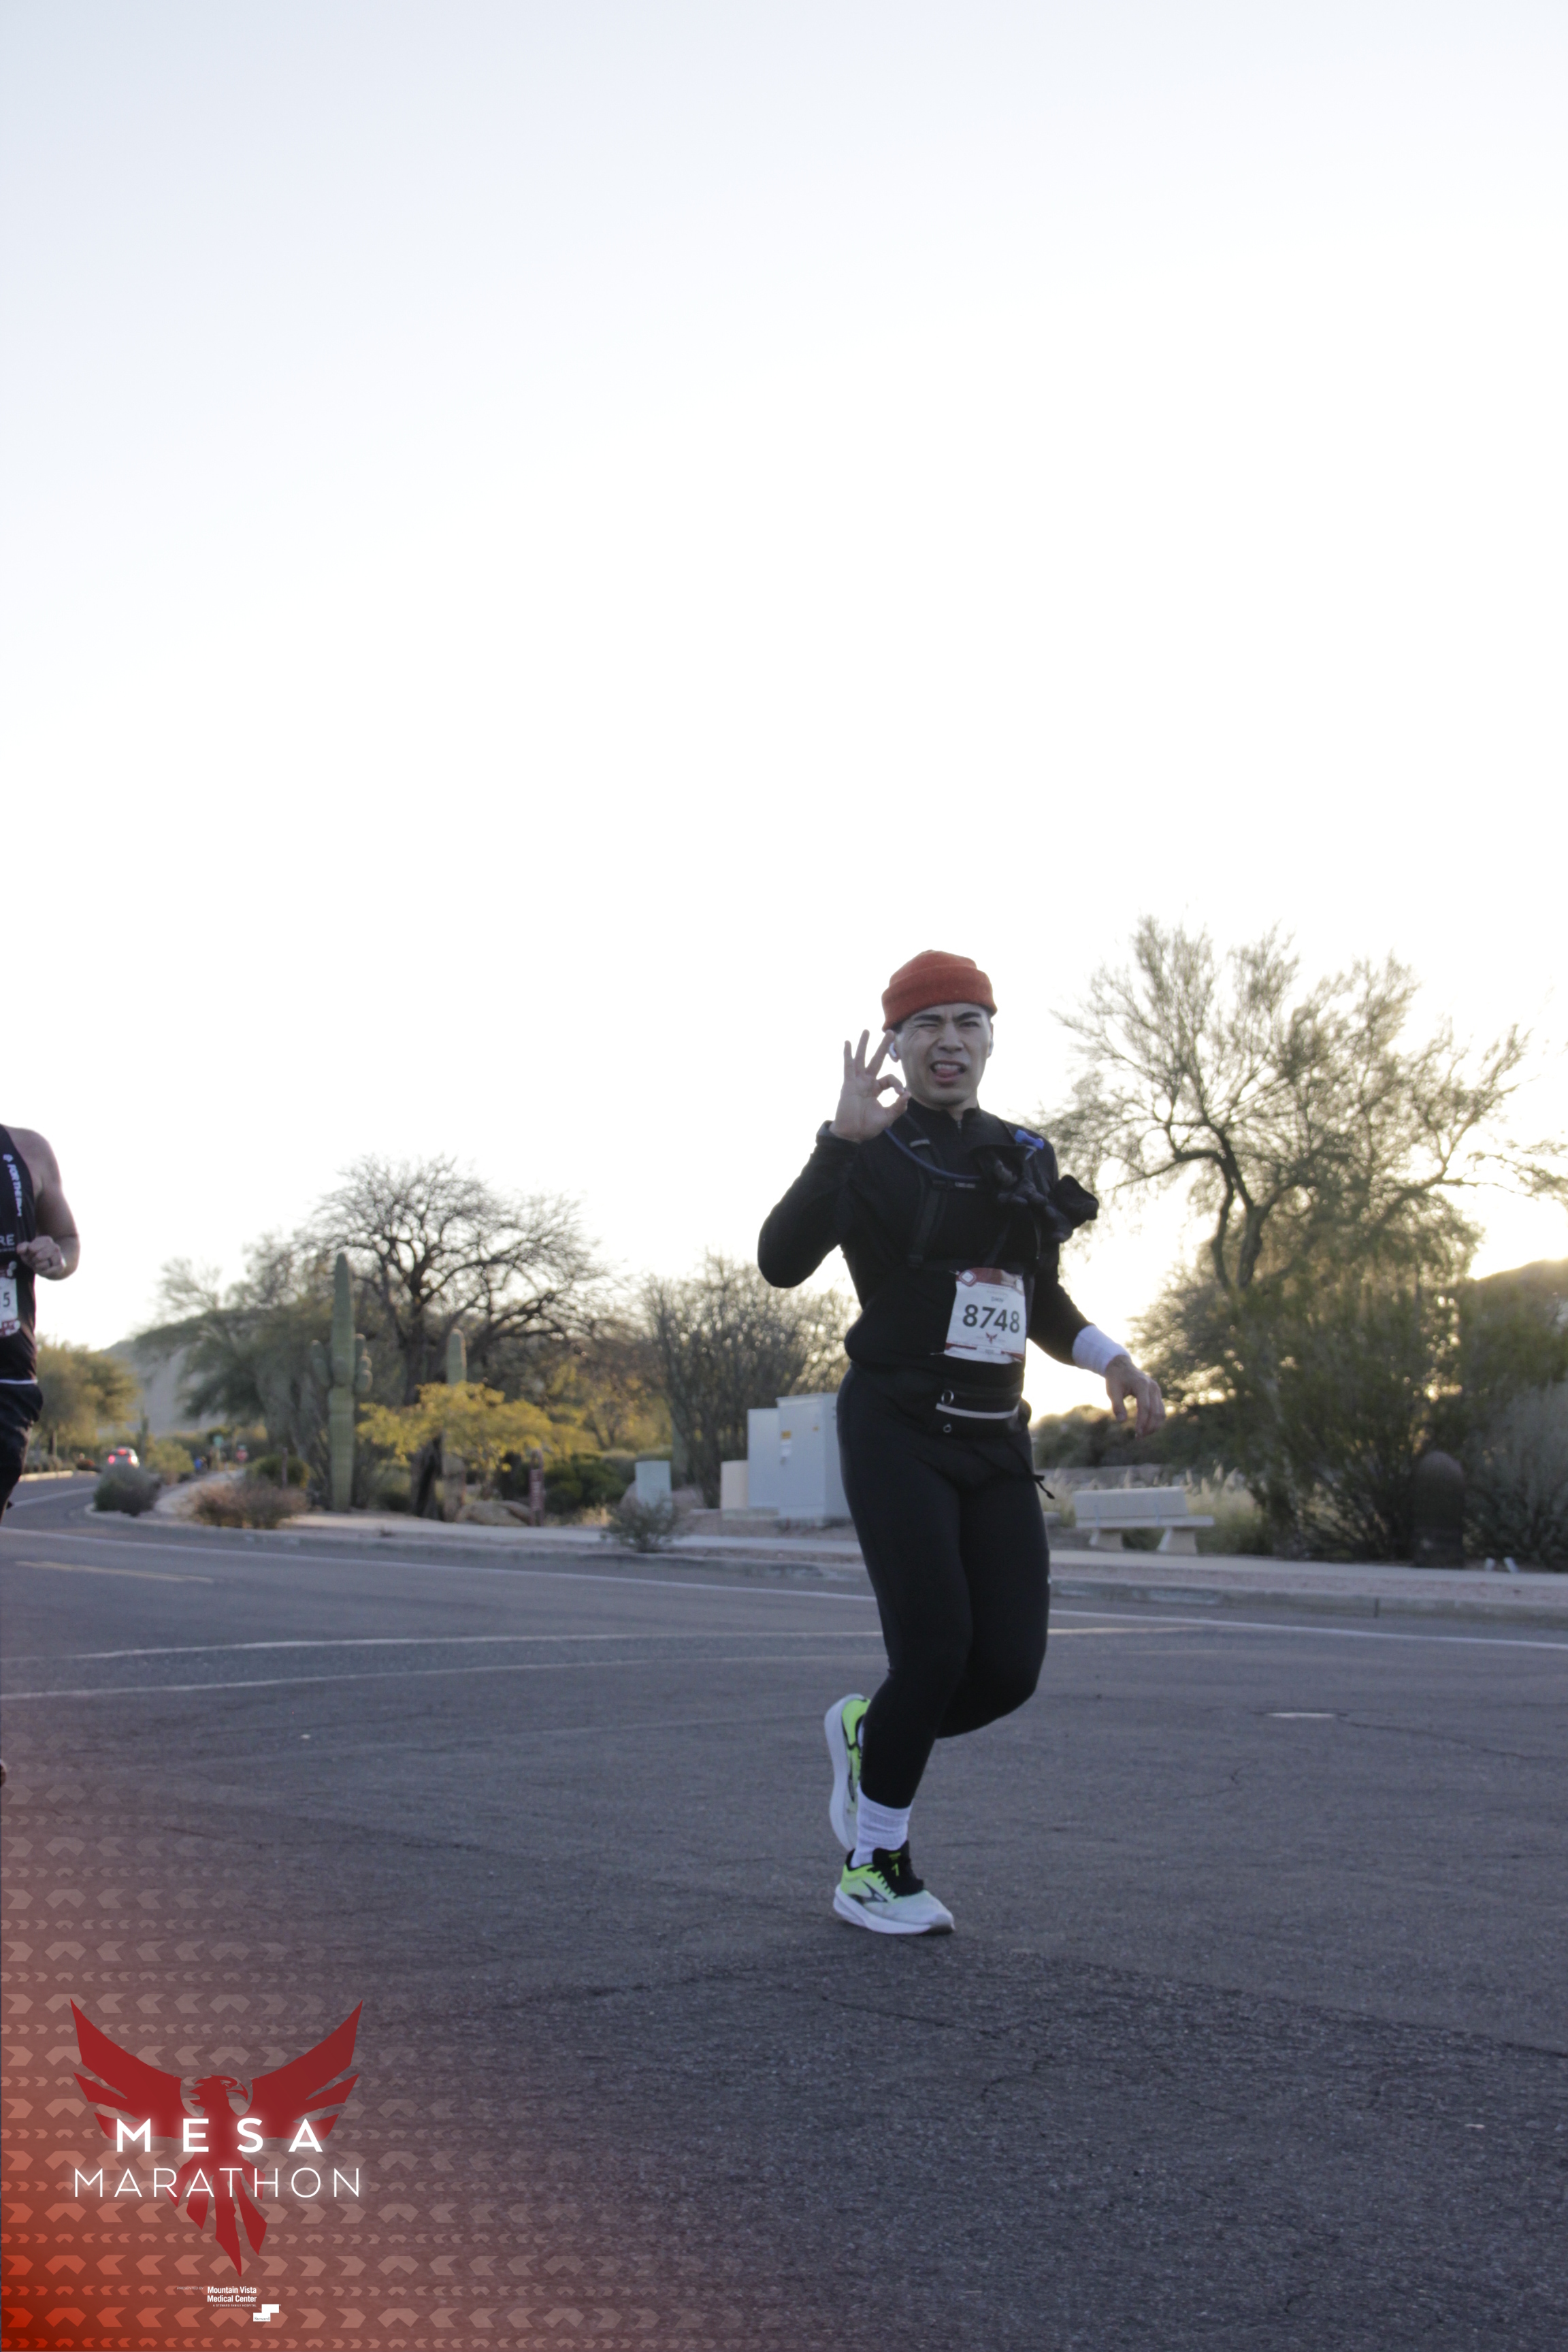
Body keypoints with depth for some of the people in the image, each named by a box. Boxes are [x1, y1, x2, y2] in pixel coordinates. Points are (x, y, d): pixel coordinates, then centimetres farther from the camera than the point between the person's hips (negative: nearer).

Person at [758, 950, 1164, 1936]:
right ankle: (872, 1869, 8)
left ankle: (868, 1734, 27)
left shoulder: (1020, 1158, 13)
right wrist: (842, 1140, -30)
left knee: (1010, 1668, -4)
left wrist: (1109, 1357, 6)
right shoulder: (870, 1156, -4)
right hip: (899, 1436, -5)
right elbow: (783, 1262, -22)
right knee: (935, 1649, -13)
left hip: (994, 1443, 6)